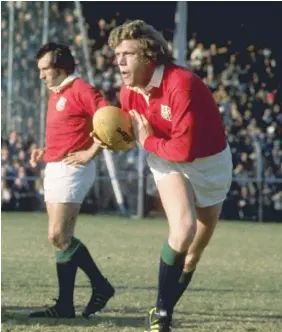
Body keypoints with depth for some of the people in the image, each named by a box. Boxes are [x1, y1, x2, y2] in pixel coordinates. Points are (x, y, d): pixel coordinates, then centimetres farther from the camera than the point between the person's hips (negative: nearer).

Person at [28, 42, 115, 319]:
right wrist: (44, 151, 14)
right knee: (62, 239, 8)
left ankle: (101, 286, -2)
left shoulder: (80, 90, -12)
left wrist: (90, 153, -20)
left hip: (71, 170, -10)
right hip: (54, 169, 10)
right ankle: (65, 305, 11)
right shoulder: (55, 95, 17)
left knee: (58, 237, -12)